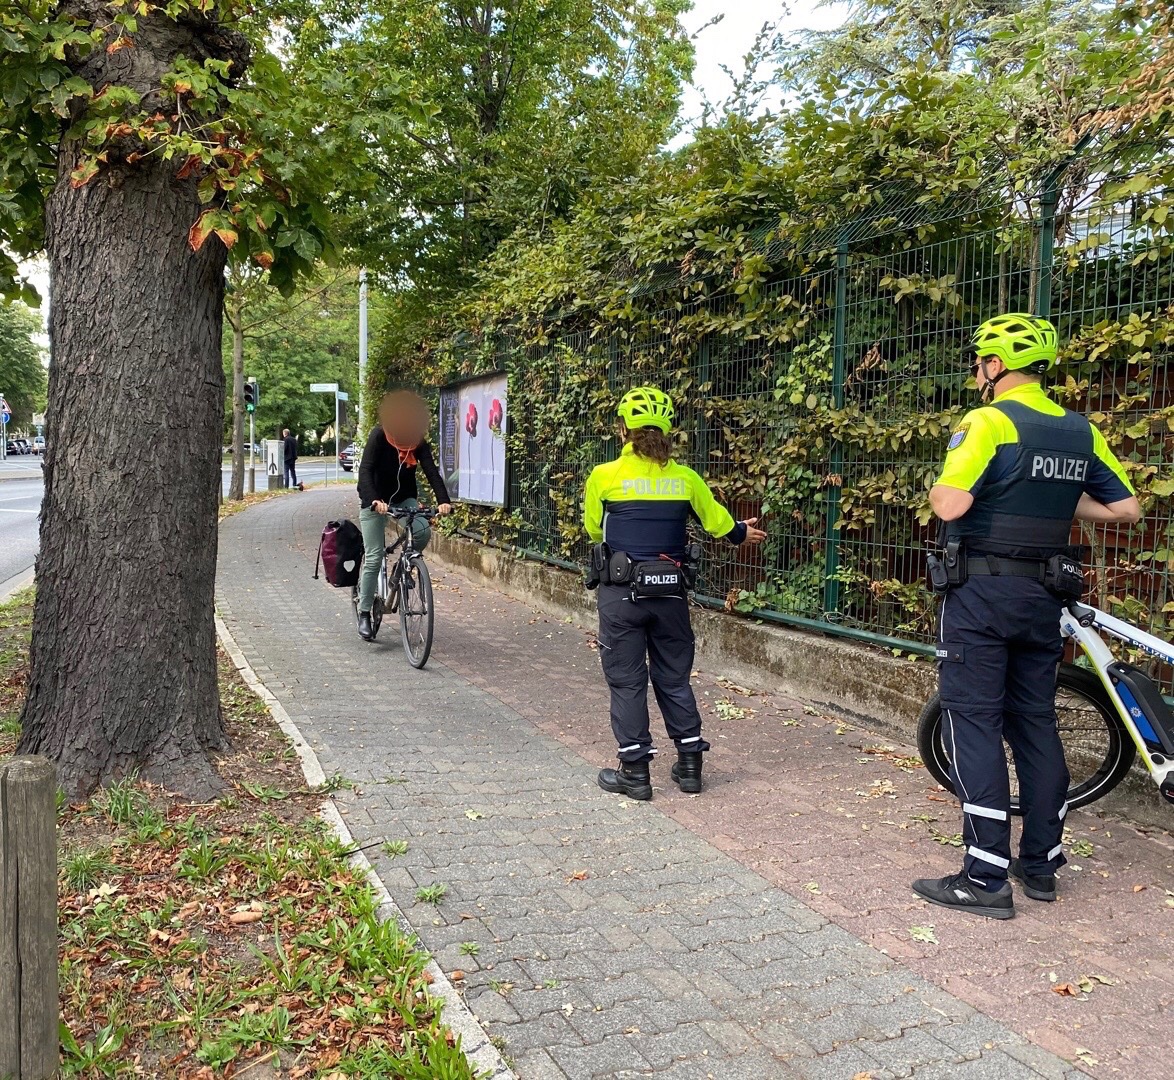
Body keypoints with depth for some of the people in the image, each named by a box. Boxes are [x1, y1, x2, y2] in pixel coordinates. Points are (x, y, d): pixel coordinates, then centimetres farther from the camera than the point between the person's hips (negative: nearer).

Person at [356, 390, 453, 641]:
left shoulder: (419, 442, -12)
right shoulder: (379, 436, -21)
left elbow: (431, 471, -23)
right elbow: (365, 470, -30)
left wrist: (443, 501, -40)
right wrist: (374, 500, -47)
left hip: (404, 498, 3)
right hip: (374, 500, -3)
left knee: (423, 532, -26)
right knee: (374, 558, -8)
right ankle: (364, 613, 4)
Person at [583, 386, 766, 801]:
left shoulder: (604, 476, -8)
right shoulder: (685, 477, -1)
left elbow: (593, 530, 6)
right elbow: (719, 524, 10)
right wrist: (745, 533, 32)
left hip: (621, 592, -3)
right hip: (670, 591, 3)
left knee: (626, 681, 7)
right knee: (674, 678, 16)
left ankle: (635, 771, 11)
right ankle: (690, 763, 23)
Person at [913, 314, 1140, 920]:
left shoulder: (988, 422, -13)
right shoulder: (1080, 432, 8)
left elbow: (950, 506, -23)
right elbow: (1126, 509, 11)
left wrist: (936, 489, -1)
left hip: (981, 592, -7)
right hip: (1043, 595, 7)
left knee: (973, 724, -3)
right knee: (1035, 722, 14)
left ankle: (986, 879, -2)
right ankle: (1041, 864, 22)